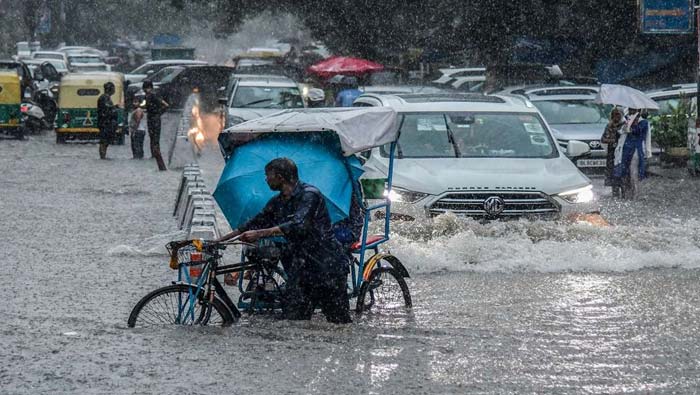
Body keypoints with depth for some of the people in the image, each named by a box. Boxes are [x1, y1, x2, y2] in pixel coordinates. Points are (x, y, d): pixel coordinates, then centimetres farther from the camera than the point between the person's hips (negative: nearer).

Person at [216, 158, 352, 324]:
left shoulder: (309, 195, -13)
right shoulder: (277, 202, 13)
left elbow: (298, 225, -26)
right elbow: (256, 222, 21)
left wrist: (259, 233, -27)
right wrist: (220, 241, 18)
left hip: (328, 265, -7)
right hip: (301, 268, 7)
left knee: (339, 320, -6)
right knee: (293, 319, -3)